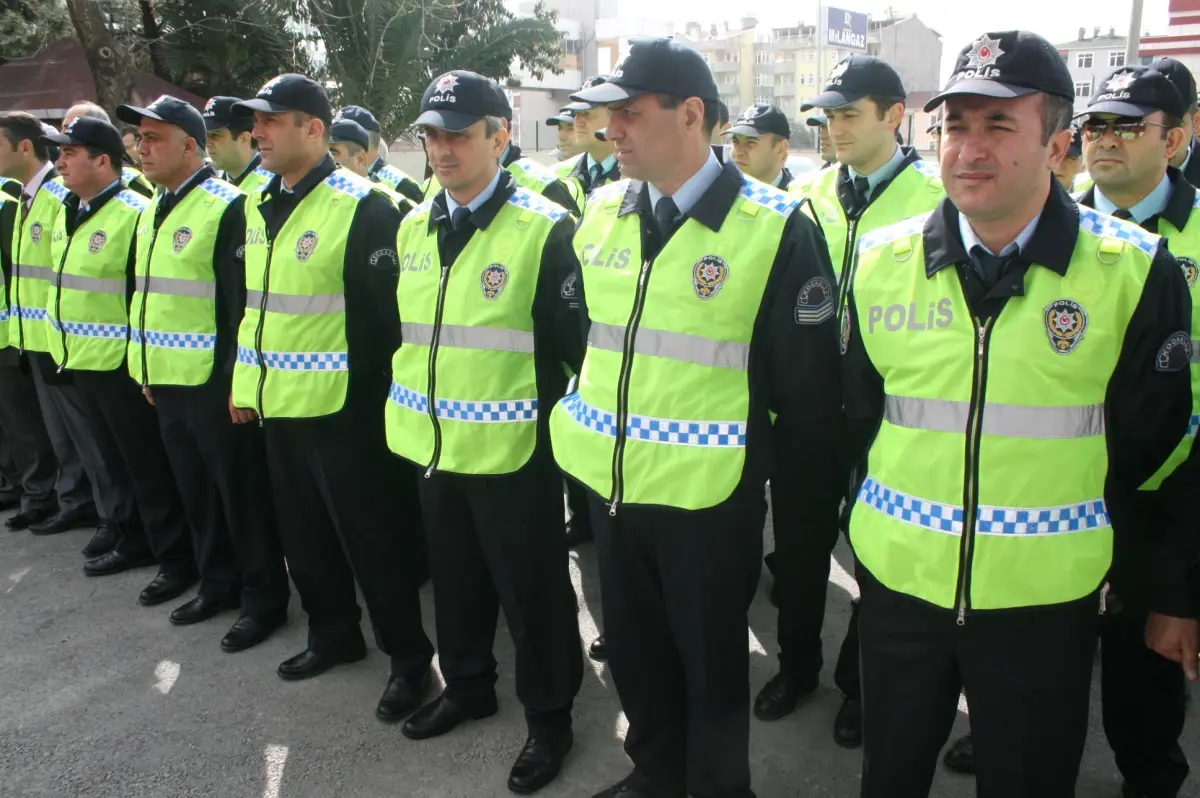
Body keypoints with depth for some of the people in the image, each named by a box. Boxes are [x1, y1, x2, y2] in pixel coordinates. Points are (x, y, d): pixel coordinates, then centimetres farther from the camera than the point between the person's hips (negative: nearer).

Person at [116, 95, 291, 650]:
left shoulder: (227, 207, -13)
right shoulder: (153, 210, 13)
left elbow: (243, 301, -16)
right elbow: (145, 292, 19)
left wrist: (239, 378, -17)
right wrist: (145, 367, 17)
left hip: (214, 381, -8)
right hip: (165, 379, 8)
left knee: (241, 491, 2)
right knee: (195, 490, 17)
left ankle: (264, 599, 15)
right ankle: (218, 583, 32)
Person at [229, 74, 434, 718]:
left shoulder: (362, 206, -14)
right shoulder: (258, 207, 10)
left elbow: (391, 312, -16)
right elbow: (251, 303, 17)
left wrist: (380, 393, -14)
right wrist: (245, 383, 16)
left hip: (343, 406, -8)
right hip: (277, 402, 8)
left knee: (372, 536, 2)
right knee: (304, 530, 19)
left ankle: (409, 656, 19)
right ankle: (333, 634, 38)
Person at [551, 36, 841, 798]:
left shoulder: (775, 227, -15)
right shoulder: (601, 214, 2)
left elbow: (807, 382, -10)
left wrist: (807, 498, -5)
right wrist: (576, 433, 15)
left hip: (710, 495, -5)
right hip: (611, 483, 6)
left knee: (711, 658, 15)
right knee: (633, 647, 22)